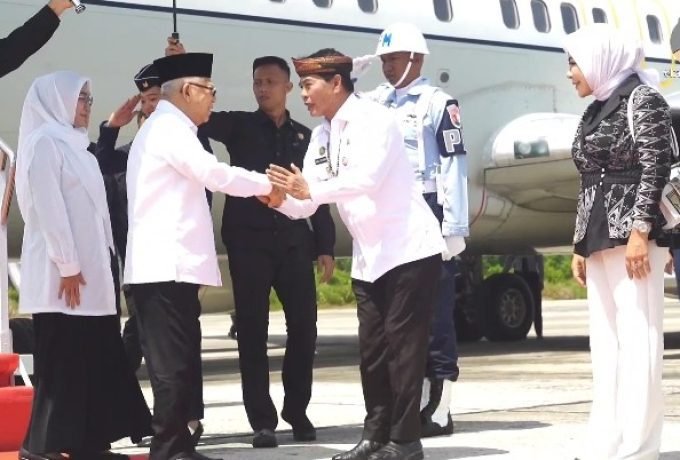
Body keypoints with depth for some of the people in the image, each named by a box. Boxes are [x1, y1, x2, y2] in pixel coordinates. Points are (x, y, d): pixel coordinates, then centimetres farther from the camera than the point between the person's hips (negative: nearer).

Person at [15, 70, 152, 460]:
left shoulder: (74, 145, 19)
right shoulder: (45, 141, -8)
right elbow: (48, 207, -15)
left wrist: (102, 263, 12)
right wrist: (67, 265, -19)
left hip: (91, 267, 9)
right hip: (62, 272, -9)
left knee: (94, 358, 6)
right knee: (62, 361, -7)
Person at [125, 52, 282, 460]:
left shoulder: (169, 129, 24)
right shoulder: (168, 126, -9)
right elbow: (213, 173, -16)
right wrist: (267, 185, -5)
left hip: (169, 264, 10)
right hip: (167, 266, -10)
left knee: (180, 364, 10)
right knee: (174, 364, -10)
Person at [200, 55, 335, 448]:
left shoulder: (303, 137, 14)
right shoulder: (239, 126, 7)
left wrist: (325, 246, 7)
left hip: (293, 241, 2)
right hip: (248, 242, -2)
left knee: (303, 327, 1)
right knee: (253, 330, -1)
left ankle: (298, 410, 16)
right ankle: (263, 420, 1)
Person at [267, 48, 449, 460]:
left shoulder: (373, 119, -13)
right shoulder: (322, 136, 11)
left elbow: (367, 178, -29)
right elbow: (305, 205, 7)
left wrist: (311, 190, -36)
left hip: (409, 249, -8)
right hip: (369, 258, 8)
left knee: (403, 344, -8)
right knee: (373, 347, 7)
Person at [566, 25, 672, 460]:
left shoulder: (643, 99, -2)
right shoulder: (595, 112, 20)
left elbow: (656, 169, -11)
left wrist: (640, 230, -19)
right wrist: (580, 244, 16)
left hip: (633, 235, -8)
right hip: (600, 240, 8)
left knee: (638, 339, -9)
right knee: (606, 343, 5)